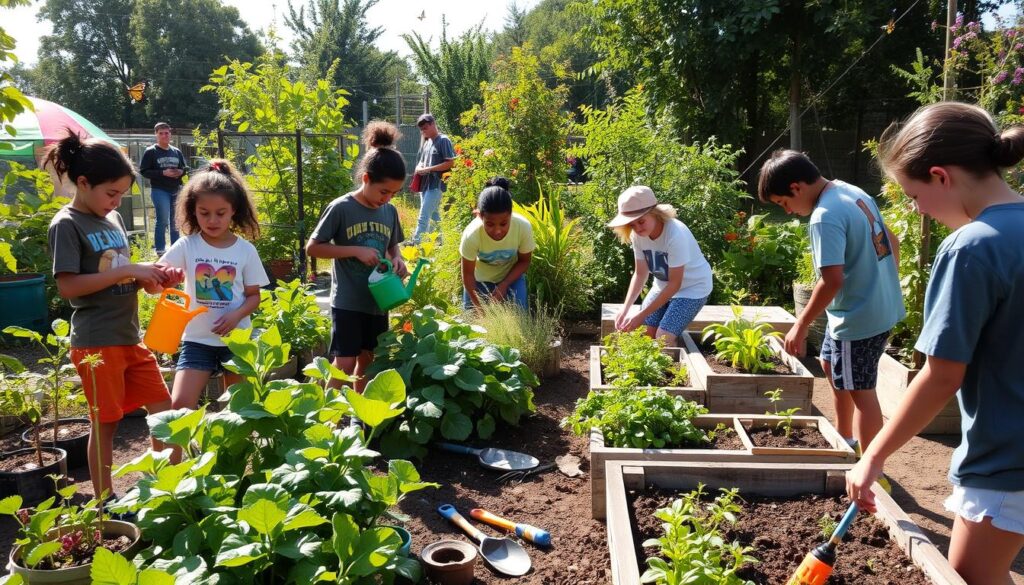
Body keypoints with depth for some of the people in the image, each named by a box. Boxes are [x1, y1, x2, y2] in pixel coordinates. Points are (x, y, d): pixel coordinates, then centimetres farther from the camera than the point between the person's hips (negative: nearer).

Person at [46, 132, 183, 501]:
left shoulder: (113, 219, 11)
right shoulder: (67, 225, -10)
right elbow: (67, 287, -18)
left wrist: (151, 277, -2)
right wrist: (128, 271, -20)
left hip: (129, 336, 7)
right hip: (96, 342, -7)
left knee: (163, 408, 10)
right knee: (105, 422, 4)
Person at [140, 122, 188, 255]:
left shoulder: (177, 152, 12)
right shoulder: (150, 152, -3)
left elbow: (184, 168, 21)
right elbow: (143, 171, -8)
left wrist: (181, 171, -4)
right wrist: (163, 173, -18)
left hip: (176, 190, 5)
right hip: (159, 190, -5)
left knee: (175, 221, 12)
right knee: (163, 220, -9)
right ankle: (160, 249, 1)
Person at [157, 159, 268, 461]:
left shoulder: (245, 249, -3)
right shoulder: (186, 246, -5)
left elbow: (254, 295, 2)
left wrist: (237, 314, -17)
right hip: (197, 340, -1)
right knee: (179, 405, -12)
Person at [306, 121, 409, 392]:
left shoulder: (390, 211, 3)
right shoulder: (341, 208, -13)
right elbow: (312, 248, -10)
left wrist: (397, 259, -5)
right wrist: (356, 250, -20)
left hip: (378, 301, 6)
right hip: (347, 302, -6)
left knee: (368, 360, 16)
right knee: (344, 364, -7)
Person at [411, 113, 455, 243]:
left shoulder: (443, 140, -9)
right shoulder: (426, 142, 15)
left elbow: (450, 163, -15)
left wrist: (428, 169, -17)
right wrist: (419, 167, -1)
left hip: (436, 185, -8)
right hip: (425, 184, 8)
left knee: (423, 217, -12)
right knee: (433, 216, 14)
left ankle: (415, 243, -13)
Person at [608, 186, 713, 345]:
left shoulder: (676, 234, -32)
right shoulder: (638, 235, -14)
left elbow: (675, 283, -26)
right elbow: (640, 274, -4)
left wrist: (642, 315, -26)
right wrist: (625, 310, -18)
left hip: (692, 287, -6)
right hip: (664, 286, 6)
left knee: (663, 339, -18)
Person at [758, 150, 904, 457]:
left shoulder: (824, 218, -23)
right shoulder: (855, 192, 5)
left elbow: (832, 281, -28)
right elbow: (892, 242, 14)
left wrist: (801, 326, -19)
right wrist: (886, 287, 23)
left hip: (859, 318, -10)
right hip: (884, 304, 10)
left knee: (860, 391, 2)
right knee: (831, 364, 25)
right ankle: (845, 439, 40)